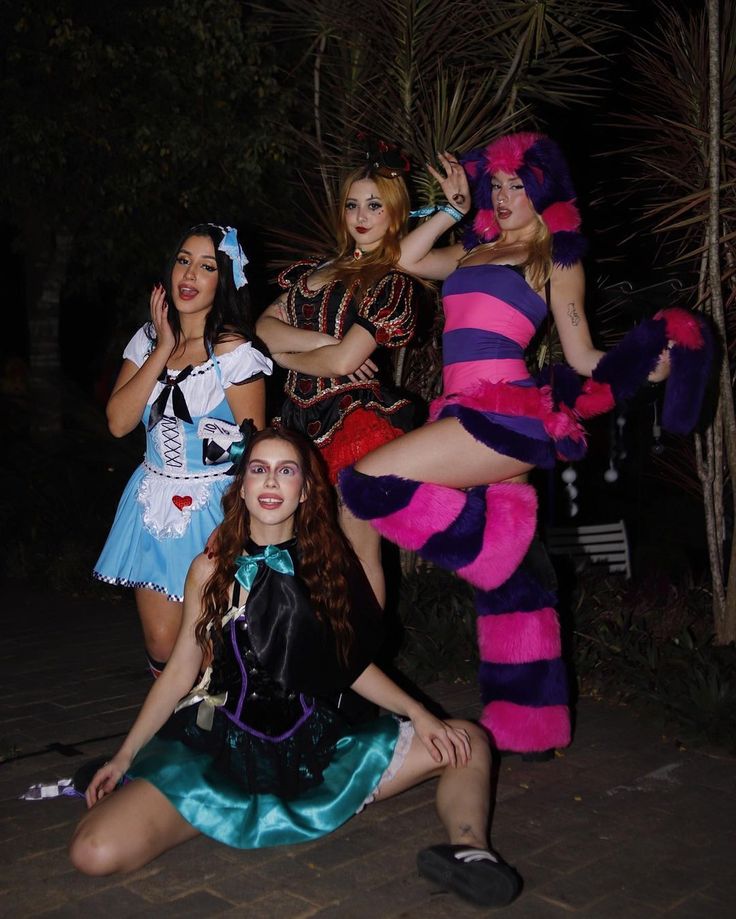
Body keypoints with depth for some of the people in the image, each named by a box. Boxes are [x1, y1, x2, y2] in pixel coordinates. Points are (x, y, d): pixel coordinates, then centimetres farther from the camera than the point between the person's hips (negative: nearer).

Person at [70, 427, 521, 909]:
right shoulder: (211, 569, 2)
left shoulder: (330, 565, 5)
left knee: (467, 741, -5)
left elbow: (353, 664, 12)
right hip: (220, 744, -2)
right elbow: (180, 671, 6)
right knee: (96, 851, -27)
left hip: (312, 748, 3)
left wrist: (418, 713, 0)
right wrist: (125, 756, 0)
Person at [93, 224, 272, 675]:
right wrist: (164, 349, -9)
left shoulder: (235, 351, -11)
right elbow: (118, 422, -7)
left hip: (211, 508, -5)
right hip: (154, 502, 5)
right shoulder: (149, 338, 5)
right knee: (160, 646, 9)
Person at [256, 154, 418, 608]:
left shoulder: (393, 282, -4)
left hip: (358, 417, -6)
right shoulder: (318, 269, 17)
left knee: (359, 552, -1)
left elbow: (344, 360, -15)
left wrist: (284, 355, 1)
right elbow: (264, 326, 6)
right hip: (306, 417, 7)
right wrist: (320, 340, -10)